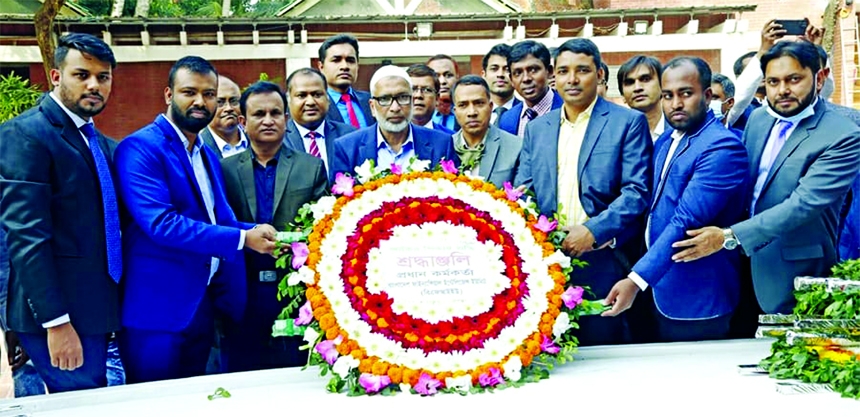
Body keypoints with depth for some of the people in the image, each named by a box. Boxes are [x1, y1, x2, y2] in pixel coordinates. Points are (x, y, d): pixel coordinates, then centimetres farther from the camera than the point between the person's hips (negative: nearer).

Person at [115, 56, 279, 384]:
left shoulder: (208, 156, 16)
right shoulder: (140, 148, -11)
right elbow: (160, 222, -22)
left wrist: (260, 234, -3)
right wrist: (242, 238, -22)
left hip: (202, 309, 8)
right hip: (157, 310, -8)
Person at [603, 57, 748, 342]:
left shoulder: (723, 147, -18)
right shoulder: (666, 140, 10)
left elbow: (686, 221, -27)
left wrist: (637, 279, -32)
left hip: (697, 300, -8)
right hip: (660, 294, 8)